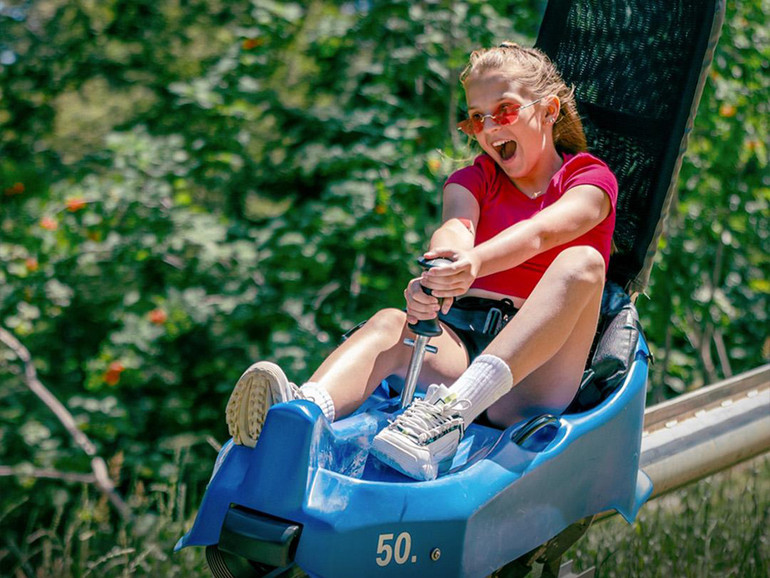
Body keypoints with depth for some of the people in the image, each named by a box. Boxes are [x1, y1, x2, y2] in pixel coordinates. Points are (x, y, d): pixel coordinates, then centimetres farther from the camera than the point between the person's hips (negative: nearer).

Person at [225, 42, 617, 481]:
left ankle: (452, 412, -50)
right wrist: (435, 279, -33)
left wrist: (474, 263, -39)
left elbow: (541, 232, -16)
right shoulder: (473, 179, 20)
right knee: (391, 323, -29)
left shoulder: (591, 180, 8)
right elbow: (455, 229, -7)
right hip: (460, 340, 3)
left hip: (536, 369, -3)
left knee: (583, 263, -31)